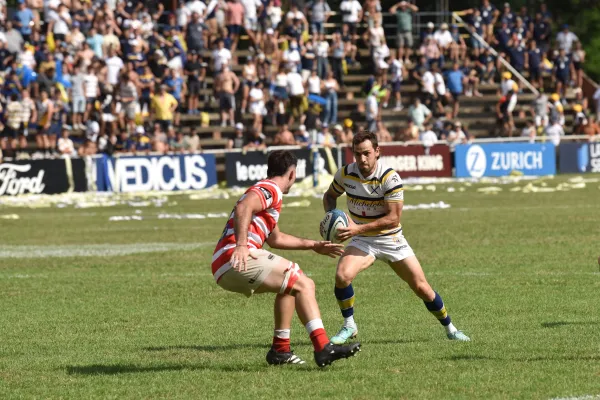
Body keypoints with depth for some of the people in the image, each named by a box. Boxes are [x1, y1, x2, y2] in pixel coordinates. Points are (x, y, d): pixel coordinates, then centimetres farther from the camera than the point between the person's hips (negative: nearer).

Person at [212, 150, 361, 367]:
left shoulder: (265, 189, 30)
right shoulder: (270, 189, -3)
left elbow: (275, 238, 40)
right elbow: (243, 208, -24)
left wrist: (313, 245, 44)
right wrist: (241, 245, -34)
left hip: (223, 269, 10)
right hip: (238, 260, -10)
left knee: (290, 284, 26)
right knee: (303, 284, -11)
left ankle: (280, 349, 22)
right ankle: (323, 347, -23)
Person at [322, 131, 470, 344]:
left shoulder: (390, 178, -21)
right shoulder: (345, 174, -8)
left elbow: (393, 218, -23)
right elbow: (330, 195, 13)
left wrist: (359, 228, -31)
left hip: (391, 239, -2)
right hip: (362, 241, 2)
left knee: (421, 287, 0)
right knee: (342, 275, -25)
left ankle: (450, 329, 22)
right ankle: (349, 326, -4)